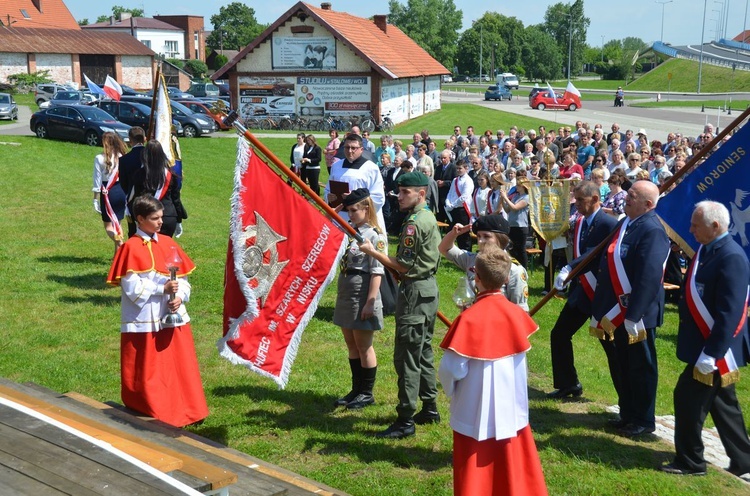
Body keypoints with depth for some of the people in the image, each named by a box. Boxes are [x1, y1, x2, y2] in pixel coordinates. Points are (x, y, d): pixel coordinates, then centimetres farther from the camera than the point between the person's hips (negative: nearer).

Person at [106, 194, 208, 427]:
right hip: (145, 322, -5)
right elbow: (132, 288, -13)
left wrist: (180, 297, -9)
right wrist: (162, 289, -20)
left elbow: (183, 278, 9)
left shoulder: (168, 244, 9)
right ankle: (154, 416, 19)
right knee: (149, 374, 5)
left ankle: (184, 412, 23)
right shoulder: (131, 248, -8)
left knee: (180, 367, 10)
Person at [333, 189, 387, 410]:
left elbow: (377, 272, -17)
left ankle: (367, 393, 18)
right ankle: (356, 389, 27)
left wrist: (370, 303, -20)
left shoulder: (375, 236, -14)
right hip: (346, 291, 8)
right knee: (351, 345, 15)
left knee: (363, 346, 4)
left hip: (361, 293, -8)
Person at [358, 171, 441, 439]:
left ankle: (405, 421, -3)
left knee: (406, 357, -7)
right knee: (423, 351, 18)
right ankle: (430, 409, 27)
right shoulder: (430, 218, 13)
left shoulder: (414, 223, -18)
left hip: (414, 292, -11)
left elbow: (404, 266, -19)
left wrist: (372, 251, -12)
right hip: (429, 287, 11)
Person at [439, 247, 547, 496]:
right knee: (512, 464, 18)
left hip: (475, 412, -4)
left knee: (475, 471, 9)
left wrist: (450, 389, 1)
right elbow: (519, 357, 8)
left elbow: (453, 368, -19)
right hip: (511, 409, 4)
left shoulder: (469, 318, -20)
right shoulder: (516, 314, -6)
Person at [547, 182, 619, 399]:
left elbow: (597, 255, -31)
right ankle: (568, 384, 24)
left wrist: (569, 269, -39)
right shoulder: (579, 223, 8)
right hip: (580, 291, 8)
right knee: (559, 334, 9)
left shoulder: (609, 224, -18)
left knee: (612, 346, 2)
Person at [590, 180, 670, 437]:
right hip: (619, 312, 9)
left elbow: (649, 278, -26)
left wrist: (634, 316, -26)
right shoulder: (625, 223, 9)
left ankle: (643, 421, 20)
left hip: (638, 314, -9)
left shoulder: (652, 230, -20)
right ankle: (627, 414, 33)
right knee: (622, 366, 18)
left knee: (641, 367, 6)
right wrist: (602, 309, 16)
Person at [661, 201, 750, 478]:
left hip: (715, 349, -10)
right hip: (704, 344, 10)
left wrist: (711, 353, -26)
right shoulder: (707, 250, 8)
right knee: (722, 404, 17)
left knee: (688, 397, -3)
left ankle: (689, 462, 12)